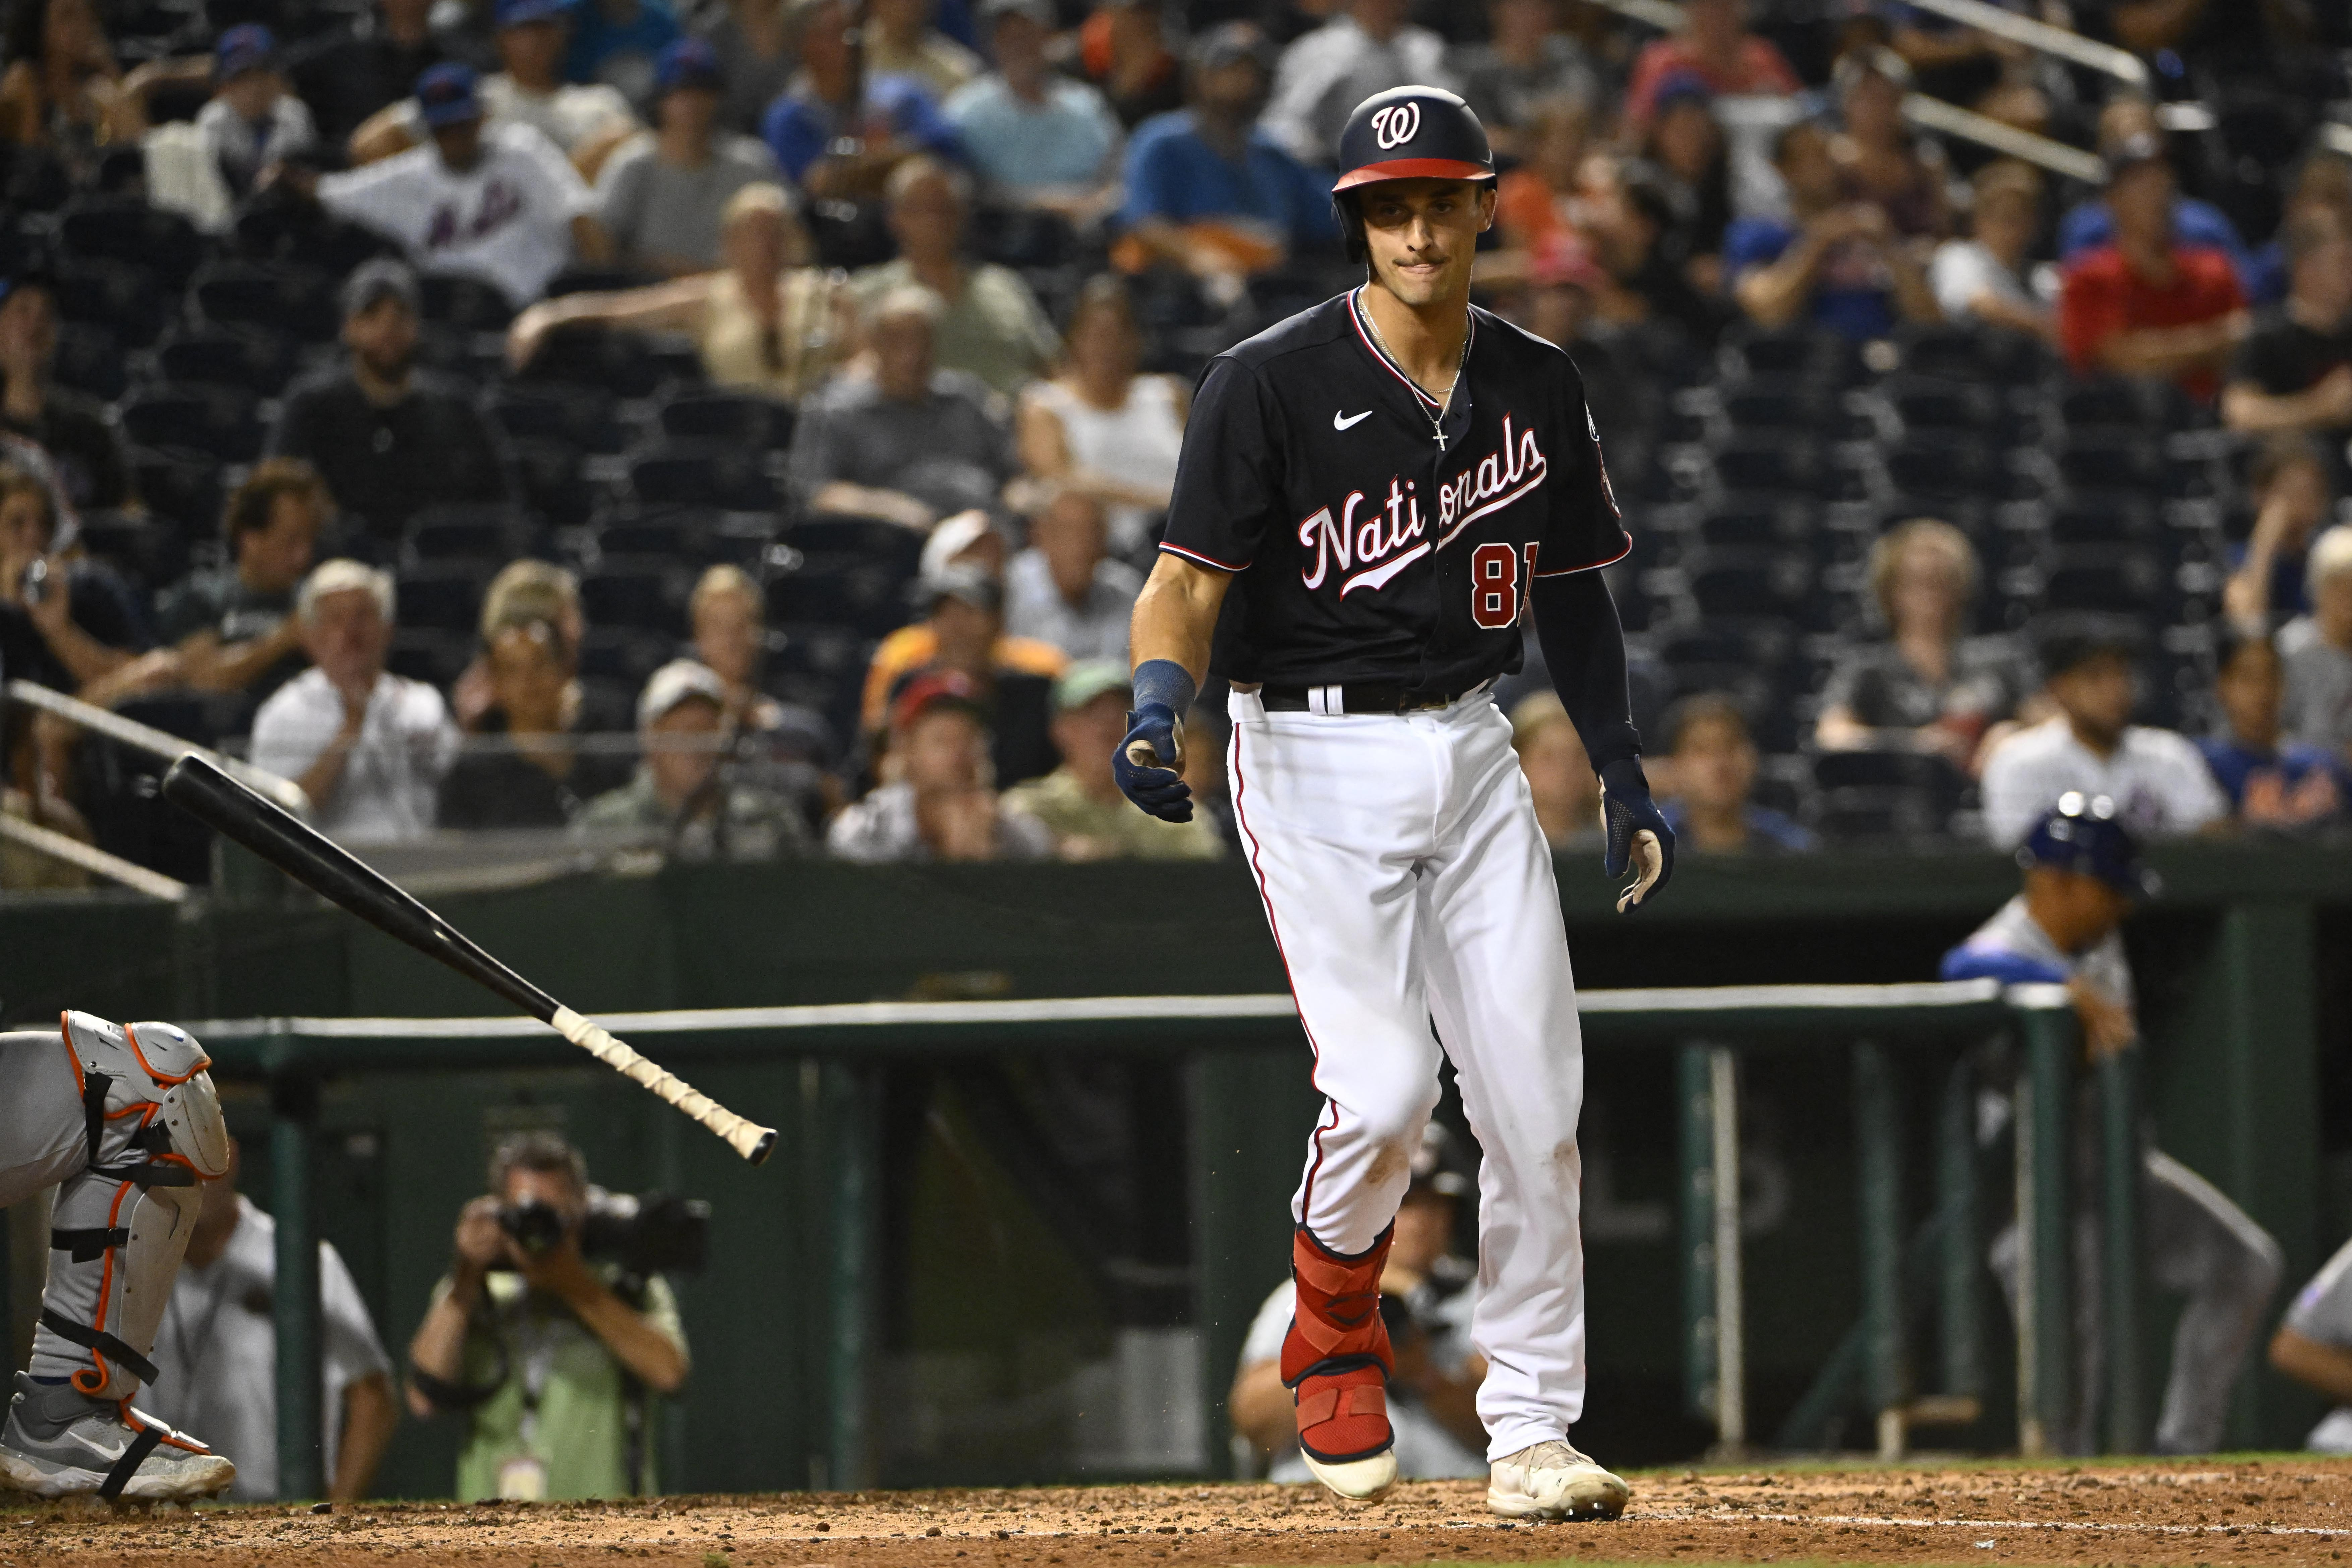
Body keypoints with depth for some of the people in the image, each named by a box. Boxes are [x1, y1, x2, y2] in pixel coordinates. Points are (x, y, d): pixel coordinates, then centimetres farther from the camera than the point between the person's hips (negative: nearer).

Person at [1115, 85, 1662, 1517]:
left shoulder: (1538, 388, 7)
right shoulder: (1274, 382, -8)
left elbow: (1570, 590, 18)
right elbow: (1192, 582, -10)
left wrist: (1626, 777, 15)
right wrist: (1159, 709, -29)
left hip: (1473, 752, 5)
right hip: (1315, 755, -5)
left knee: (1535, 1101, -2)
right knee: (1385, 1085, -16)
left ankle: (1532, 1432, 6)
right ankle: (1333, 1329, 14)